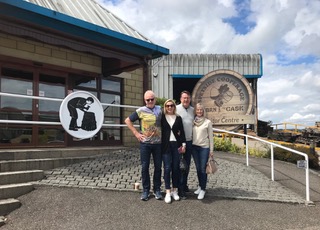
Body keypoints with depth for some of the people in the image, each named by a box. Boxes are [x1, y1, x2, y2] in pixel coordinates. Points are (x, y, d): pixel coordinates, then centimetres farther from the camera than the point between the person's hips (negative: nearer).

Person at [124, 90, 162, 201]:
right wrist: (136, 133, -3)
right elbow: (127, 120, 2)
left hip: (158, 143, 2)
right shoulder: (141, 111, -2)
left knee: (158, 167, 8)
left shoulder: (160, 109, 5)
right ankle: (145, 190, 17)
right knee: (145, 167, 4)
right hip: (145, 143, -2)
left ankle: (157, 190, 21)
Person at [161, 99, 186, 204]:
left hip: (176, 145, 2)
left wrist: (183, 144, -1)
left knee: (176, 168, 4)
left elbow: (182, 132, 8)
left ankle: (174, 191, 16)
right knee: (167, 168, -4)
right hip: (166, 145, -2)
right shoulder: (162, 117, 3)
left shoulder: (178, 118, 9)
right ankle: (168, 192, 3)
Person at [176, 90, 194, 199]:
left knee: (187, 165, 14)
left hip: (190, 141, 5)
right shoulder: (176, 109, -8)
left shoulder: (193, 110, 9)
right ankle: (180, 189, 7)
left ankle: (184, 185, 29)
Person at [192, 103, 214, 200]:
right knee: (198, 168, 11)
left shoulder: (208, 122, -3)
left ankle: (203, 189, 8)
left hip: (204, 147, -3)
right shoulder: (192, 121, 4)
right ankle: (200, 186, 25)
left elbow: (211, 136, -1)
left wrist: (211, 150, -2)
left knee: (203, 169, -1)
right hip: (194, 147, 3)